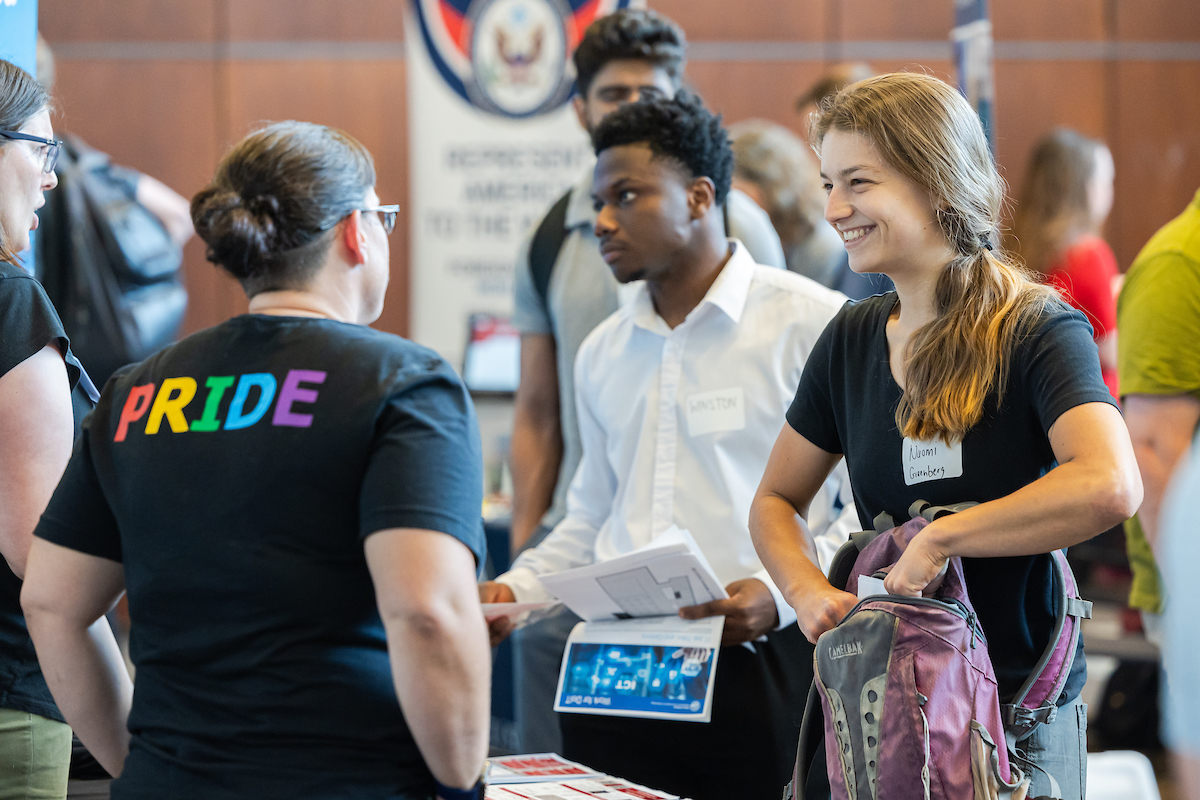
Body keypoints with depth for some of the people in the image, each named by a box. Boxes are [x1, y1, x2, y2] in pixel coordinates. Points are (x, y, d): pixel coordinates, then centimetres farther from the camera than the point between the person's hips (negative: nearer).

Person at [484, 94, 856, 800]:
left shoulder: (812, 322, -2)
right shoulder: (603, 352, 18)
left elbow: (876, 504, -7)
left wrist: (782, 591, -20)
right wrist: (516, 590, 9)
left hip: (759, 668, -5)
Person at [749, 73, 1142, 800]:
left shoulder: (1037, 331, -12)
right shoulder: (853, 341, 6)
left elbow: (1110, 487, -30)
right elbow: (776, 501, 16)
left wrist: (940, 537, -24)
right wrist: (807, 590, -5)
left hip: (1017, 718, -5)